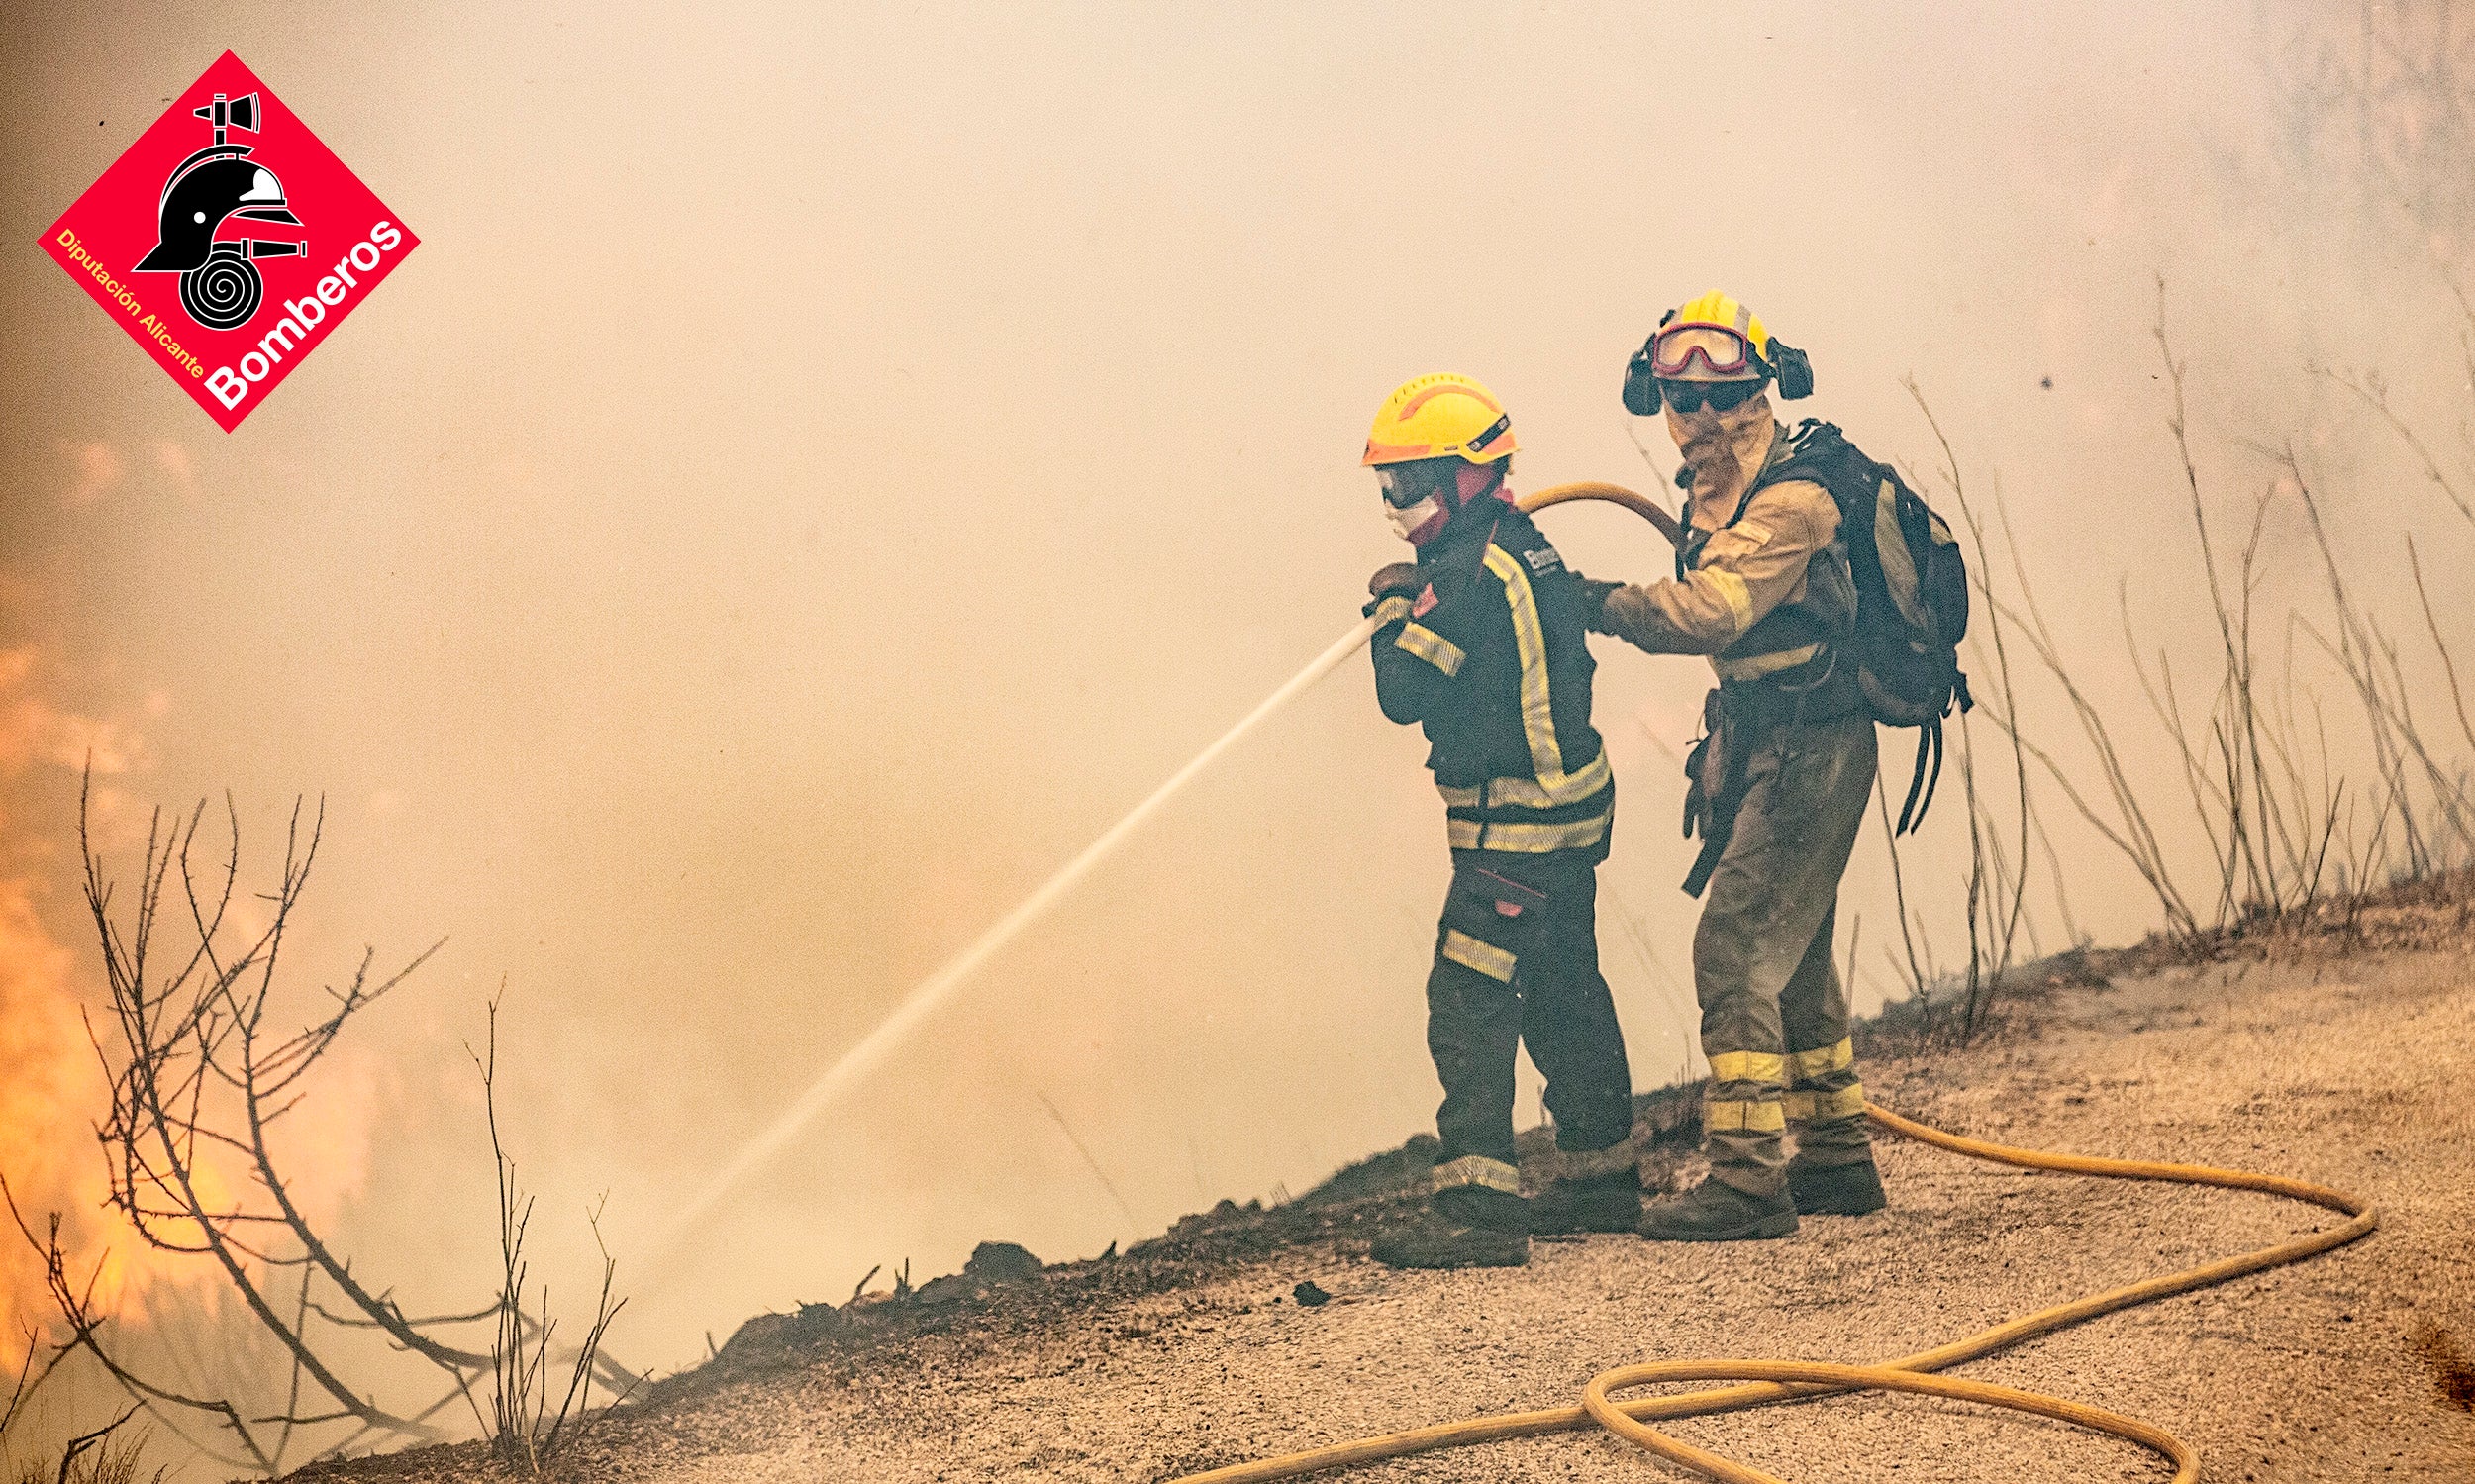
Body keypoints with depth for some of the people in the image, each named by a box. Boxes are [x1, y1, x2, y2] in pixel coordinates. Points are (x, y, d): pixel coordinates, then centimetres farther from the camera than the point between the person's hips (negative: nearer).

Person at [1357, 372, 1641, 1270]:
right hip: (1569, 812, 10)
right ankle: (1602, 1177, 30)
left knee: (1467, 1004, -10)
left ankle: (1477, 1208, -12)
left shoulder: (1467, 573, -18)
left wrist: (1393, 612, -2)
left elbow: (1403, 694, -19)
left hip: (1513, 826, -10)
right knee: (1564, 995, 19)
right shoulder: (1528, 551, 13)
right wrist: (1422, 601, 10)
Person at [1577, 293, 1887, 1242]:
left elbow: (1709, 613, -32)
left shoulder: (1791, 502, -19)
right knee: (1793, 956, 17)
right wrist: (1720, 742, 17)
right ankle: (1836, 1159, 28)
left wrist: (1596, 601, -23)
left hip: (1810, 753, -10)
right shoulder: (1719, 493, 12)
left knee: (1736, 950, -13)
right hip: (1772, 749, 10)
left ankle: (1748, 1178, -11)